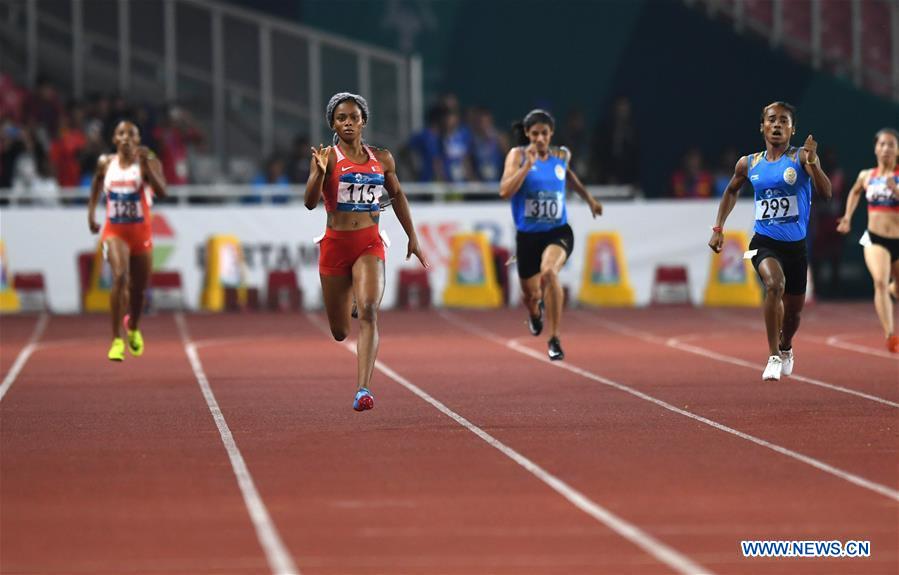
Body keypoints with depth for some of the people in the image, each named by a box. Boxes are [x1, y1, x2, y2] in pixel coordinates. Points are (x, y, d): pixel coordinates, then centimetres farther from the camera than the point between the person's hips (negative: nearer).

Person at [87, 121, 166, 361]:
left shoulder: (147, 162, -8)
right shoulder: (106, 163, 1)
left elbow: (162, 191, -23)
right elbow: (97, 182, 23)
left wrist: (146, 163, -32)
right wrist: (91, 211, 18)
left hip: (141, 232, 1)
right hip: (114, 231, 0)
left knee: (138, 287, 13)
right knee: (119, 276, -24)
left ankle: (133, 328, 46)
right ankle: (117, 340, -21)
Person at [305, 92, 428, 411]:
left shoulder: (382, 158, 6)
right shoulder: (328, 157, -4)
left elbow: (397, 195, 22)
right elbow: (310, 202, -14)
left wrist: (413, 238, 22)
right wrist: (320, 172, -32)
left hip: (369, 244, 1)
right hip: (335, 244, -1)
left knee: (368, 310, -24)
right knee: (340, 332, 9)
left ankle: (363, 389, -30)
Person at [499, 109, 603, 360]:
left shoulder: (562, 155, 1)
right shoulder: (518, 155, -8)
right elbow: (505, 191, -22)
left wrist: (589, 198, 30)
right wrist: (528, 165, -27)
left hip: (558, 232, 0)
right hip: (527, 235, 1)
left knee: (548, 272, -32)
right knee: (531, 295, 13)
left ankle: (555, 338, -21)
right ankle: (535, 311, 56)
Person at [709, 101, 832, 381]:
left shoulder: (800, 158, -7)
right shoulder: (749, 164, 1)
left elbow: (826, 193, -20)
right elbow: (732, 192, 22)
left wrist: (812, 163, -35)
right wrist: (718, 227, 14)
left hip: (796, 245, 1)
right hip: (764, 242, -1)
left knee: (794, 309, 14)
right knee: (775, 284, -31)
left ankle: (786, 347, 48)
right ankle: (773, 356, -23)